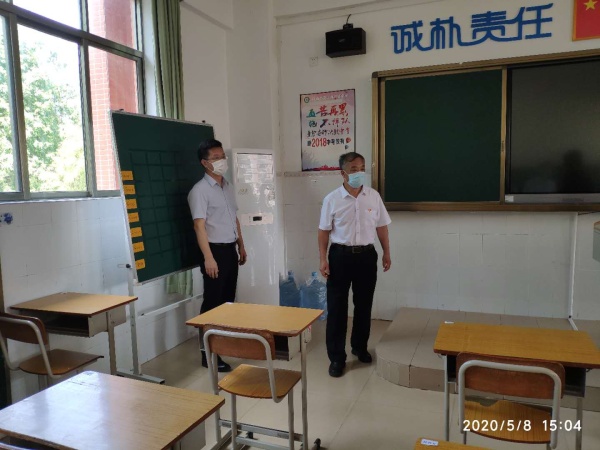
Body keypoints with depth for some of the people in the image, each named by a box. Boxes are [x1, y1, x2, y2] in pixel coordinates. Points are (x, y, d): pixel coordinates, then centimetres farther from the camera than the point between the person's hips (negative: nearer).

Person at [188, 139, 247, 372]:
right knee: (212, 303, -3)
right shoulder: (199, 190, -13)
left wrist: (241, 246, 19)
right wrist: (208, 257, -25)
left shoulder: (227, 186, 13)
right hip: (215, 250, -8)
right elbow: (199, 225, -20)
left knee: (228, 299, 16)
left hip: (230, 249, 8)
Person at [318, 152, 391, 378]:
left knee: (364, 305, 14)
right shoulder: (332, 199, -6)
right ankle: (336, 357, 12)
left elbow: (381, 226, 9)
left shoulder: (373, 196, 1)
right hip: (340, 255, -2)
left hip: (366, 255, 3)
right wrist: (323, 259, -8)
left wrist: (386, 253, 9)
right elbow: (324, 231, -3)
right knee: (336, 307, 1)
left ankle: (360, 347, 35)